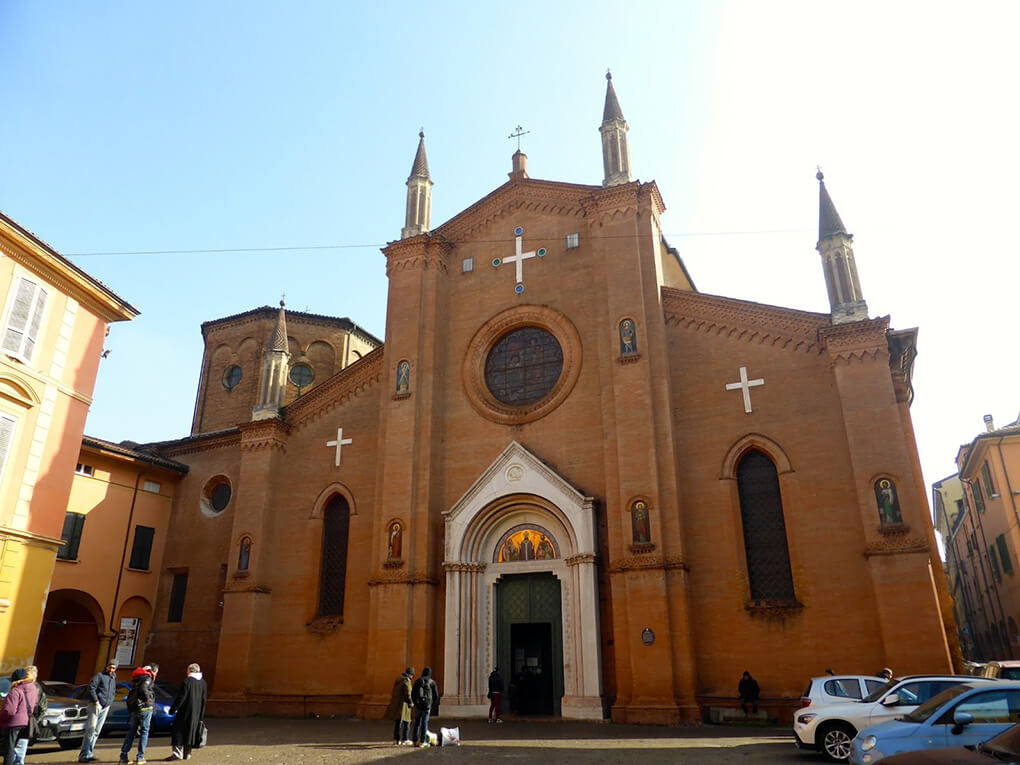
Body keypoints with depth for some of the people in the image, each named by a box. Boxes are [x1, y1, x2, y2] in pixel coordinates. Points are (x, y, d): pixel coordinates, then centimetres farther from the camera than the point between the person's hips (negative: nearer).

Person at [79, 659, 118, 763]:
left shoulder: (113, 679, 19)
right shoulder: (100, 675, -3)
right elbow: (91, 688, -12)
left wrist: (109, 703, 10)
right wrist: (96, 702, -17)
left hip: (106, 707, 7)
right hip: (96, 705, -7)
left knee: (97, 731, 5)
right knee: (91, 729, -12)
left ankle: (88, 753, 8)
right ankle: (84, 754, -11)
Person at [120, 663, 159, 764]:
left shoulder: (137, 678, 17)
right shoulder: (148, 678, -10)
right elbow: (143, 689, -26)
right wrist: (149, 698, -14)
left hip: (133, 708, 8)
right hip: (144, 707, -8)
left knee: (131, 731, 12)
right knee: (144, 731, 1)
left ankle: (123, 755, 10)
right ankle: (140, 757, 1)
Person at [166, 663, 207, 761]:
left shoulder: (187, 681, -12)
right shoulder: (203, 683, 7)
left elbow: (180, 697, -14)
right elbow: (204, 700, 11)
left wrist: (172, 709, -4)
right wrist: (201, 716, 17)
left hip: (185, 712, -6)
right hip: (196, 714, 6)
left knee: (178, 731, 1)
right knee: (190, 731, 14)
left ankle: (177, 752, -7)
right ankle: (187, 753, 19)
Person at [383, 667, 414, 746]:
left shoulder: (398, 679, 12)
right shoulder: (406, 681, -14)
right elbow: (408, 694, -18)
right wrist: (411, 703, -9)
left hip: (395, 703, 8)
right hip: (403, 704, -8)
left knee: (397, 722, 14)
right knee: (406, 722, 3)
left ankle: (396, 739, 15)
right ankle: (405, 740, 3)